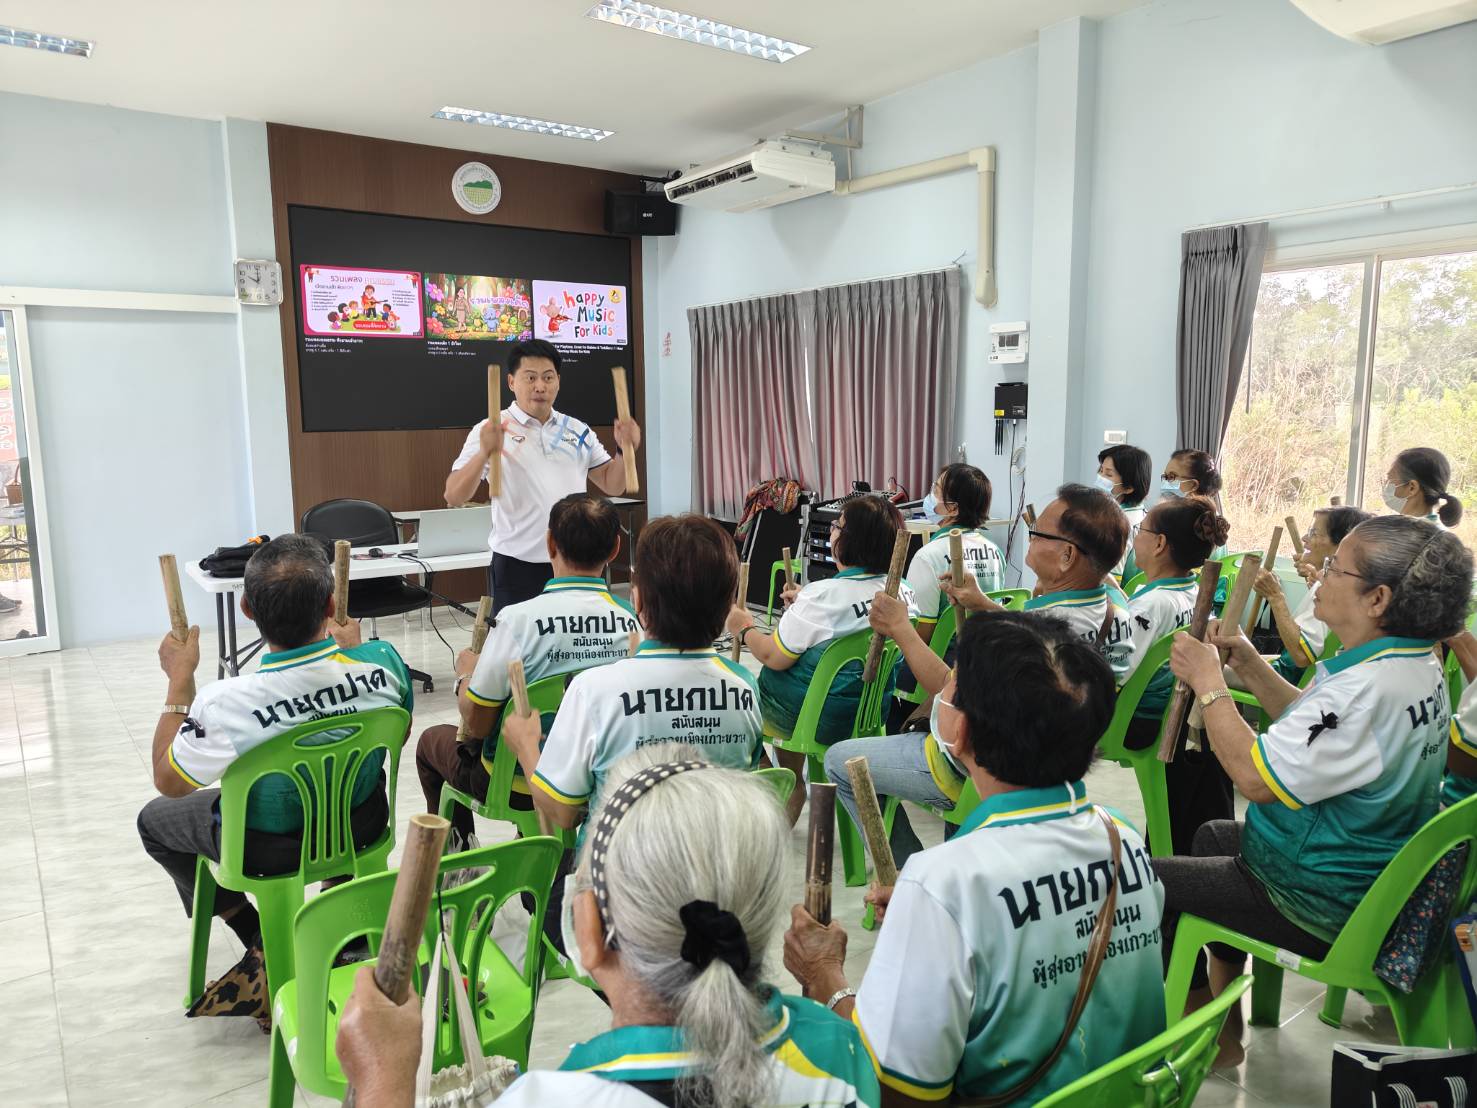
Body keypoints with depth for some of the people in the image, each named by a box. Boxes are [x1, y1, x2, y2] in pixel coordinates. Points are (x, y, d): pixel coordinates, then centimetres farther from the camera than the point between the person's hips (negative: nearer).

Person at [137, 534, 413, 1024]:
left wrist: (179, 680, -7)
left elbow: (168, 782, -12)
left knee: (154, 819, 25)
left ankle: (258, 937, 21)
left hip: (267, 848, -3)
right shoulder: (382, 661, -26)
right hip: (364, 828, 3)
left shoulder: (226, 704, -34)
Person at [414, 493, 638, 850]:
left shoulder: (518, 619, -28)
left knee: (432, 739, 26)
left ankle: (459, 855, 39)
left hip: (518, 786, -4)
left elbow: (476, 724, -19)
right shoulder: (633, 620, -16)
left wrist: (465, 676, 1)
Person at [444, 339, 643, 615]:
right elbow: (454, 498, -12)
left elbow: (612, 486, 13)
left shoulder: (578, 431, 9)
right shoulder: (492, 431, -5)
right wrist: (485, 452, -28)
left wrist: (625, 449, -6)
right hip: (517, 566, -4)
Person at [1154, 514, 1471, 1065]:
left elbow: (1256, 777, -33)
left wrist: (1208, 681, -23)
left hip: (1323, 903, -10)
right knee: (1212, 836, 30)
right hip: (1374, 881, 10)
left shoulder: (1368, 688, -34)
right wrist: (1250, 666, 0)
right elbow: (1314, 729, 11)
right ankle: (1226, 1016, 36)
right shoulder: (1418, 668, -1)